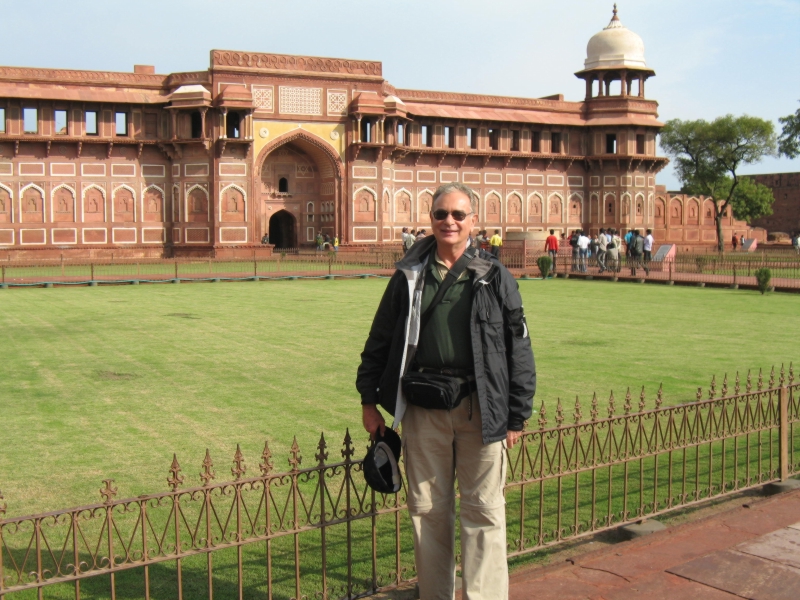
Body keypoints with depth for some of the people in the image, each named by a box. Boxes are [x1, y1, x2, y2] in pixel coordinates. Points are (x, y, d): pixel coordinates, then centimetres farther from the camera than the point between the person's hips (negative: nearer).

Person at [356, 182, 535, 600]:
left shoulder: (495, 278, 1)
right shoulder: (409, 276, 7)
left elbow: (519, 350, 2)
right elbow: (379, 340, 13)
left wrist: (517, 415, 0)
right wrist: (369, 400, 11)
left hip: (480, 409, -2)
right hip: (423, 409, 2)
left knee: (483, 511, 2)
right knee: (427, 510, 11)